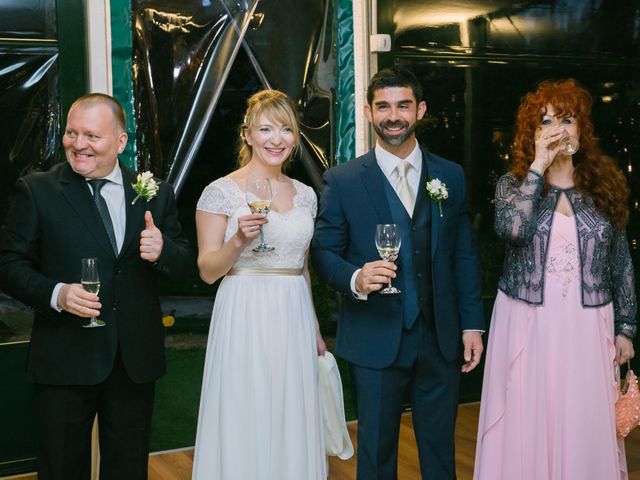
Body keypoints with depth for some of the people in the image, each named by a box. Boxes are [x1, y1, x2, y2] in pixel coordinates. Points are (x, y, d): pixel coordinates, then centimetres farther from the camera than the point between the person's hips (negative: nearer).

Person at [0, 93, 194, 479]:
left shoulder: (155, 193, 4)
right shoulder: (36, 191, -3)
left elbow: (186, 264, 7)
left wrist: (163, 250, -15)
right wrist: (55, 294, -21)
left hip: (137, 360, 3)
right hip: (65, 358, -2)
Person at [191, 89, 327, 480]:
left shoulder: (305, 195, 9)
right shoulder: (221, 192, -7)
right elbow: (207, 271, -6)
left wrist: (315, 328, 17)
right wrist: (239, 240, -23)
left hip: (295, 321, 5)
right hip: (244, 320, -4)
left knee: (293, 424, 10)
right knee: (245, 425, 3)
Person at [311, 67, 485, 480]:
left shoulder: (451, 176, 5)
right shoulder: (342, 180, -3)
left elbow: (465, 256, 7)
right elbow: (323, 252, -3)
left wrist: (472, 323, 3)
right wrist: (355, 279, -23)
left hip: (442, 338, 3)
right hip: (377, 340, -2)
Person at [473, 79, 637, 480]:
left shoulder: (605, 183, 5)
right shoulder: (514, 183, 1)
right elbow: (513, 230, -22)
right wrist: (538, 168, -16)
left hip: (587, 326, 1)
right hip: (527, 323, -1)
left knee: (587, 427, 6)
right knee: (526, 426, 4)